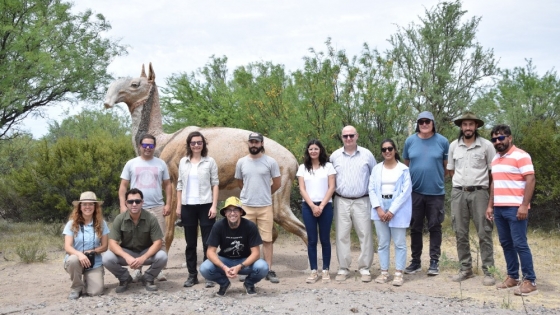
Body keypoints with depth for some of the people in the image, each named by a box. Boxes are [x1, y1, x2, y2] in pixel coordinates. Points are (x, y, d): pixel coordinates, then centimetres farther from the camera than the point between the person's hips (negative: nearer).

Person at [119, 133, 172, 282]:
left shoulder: (161, 164, 8)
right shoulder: (131, 164, 4)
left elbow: (167, 185, 9)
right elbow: (123, 186, 4)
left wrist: (168, 204, -1)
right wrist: (123, 205, -6)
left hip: (157, 208, 1)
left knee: (159, 240, 2)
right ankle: (137, 270, 15)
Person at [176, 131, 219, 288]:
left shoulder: (210, 162, 0)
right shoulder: (183, 162, 7)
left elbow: (215, 184, -1)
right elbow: (180, 185, 10)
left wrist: (214, 206, -9)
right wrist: (178, 206, 4)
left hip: (205, 205, -3)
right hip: (188, 206, 3)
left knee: (208, 242, 0)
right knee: (190, 243, 7)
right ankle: (192, 275, 14)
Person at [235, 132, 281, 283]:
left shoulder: (271, 162, -3)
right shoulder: (241, 162, 4)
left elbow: (277, 184, 4)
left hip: (265, 206, -2)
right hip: (246, 206, 2)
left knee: (267, 239, 1)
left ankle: (269, 271, 6)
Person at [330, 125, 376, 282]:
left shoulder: (367, 154, 2)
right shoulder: (335, 156, 5)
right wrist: (332, 193, 7)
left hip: (362, 201, -1)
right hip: (341, 201, 1)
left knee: (365, 234, 0)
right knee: (342, 235, 4)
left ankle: (365, 269, 8)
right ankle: (343, 268, 12)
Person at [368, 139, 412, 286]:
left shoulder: (403, 169, 0)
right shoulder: (376, 169, 9)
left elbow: (406, 191, -7)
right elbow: (371, 189, 3)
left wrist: (392, 211, -13)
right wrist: (378, 208, -10)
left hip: (398, 210, -3)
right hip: (380, 209, 3)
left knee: (399, 243, -1)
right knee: (382, 243, 6)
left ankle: (398, 274, 5)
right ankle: (384, 272, 13)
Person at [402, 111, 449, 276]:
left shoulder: (442, 141, -3)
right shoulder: (410, 141, 2)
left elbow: (447, 165, 5)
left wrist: (436, 177, 7)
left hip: (436, 192, -2)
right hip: (415, 191, 2)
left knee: (434, 227, 5)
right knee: (415, 227, 9)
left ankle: (434, 261, 13)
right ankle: (416, 261, 19)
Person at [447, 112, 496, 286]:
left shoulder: (486, 145, -2)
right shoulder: (454, 145, 6)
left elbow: (493, 171, 3)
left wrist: (481, 184, 5)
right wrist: (463, 182, 8)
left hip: (479, 192, -3)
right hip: (458, 193, 3)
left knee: (484, 233, -3)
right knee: (460, 234, 7)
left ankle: (488, 271, 1)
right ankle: (466, 269, 17)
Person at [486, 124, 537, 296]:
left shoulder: (520, 156, -7)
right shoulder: (495, 159, 17)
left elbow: (530, 180, -13)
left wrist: (524, 205, -20)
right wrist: (490, 205, 16)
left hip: (515, 208, -7)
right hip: (499, 208, 8)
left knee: (520, 244, -7)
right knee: (506, 244, 9)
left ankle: (530, 281, -2)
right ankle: (512, 277, 17)